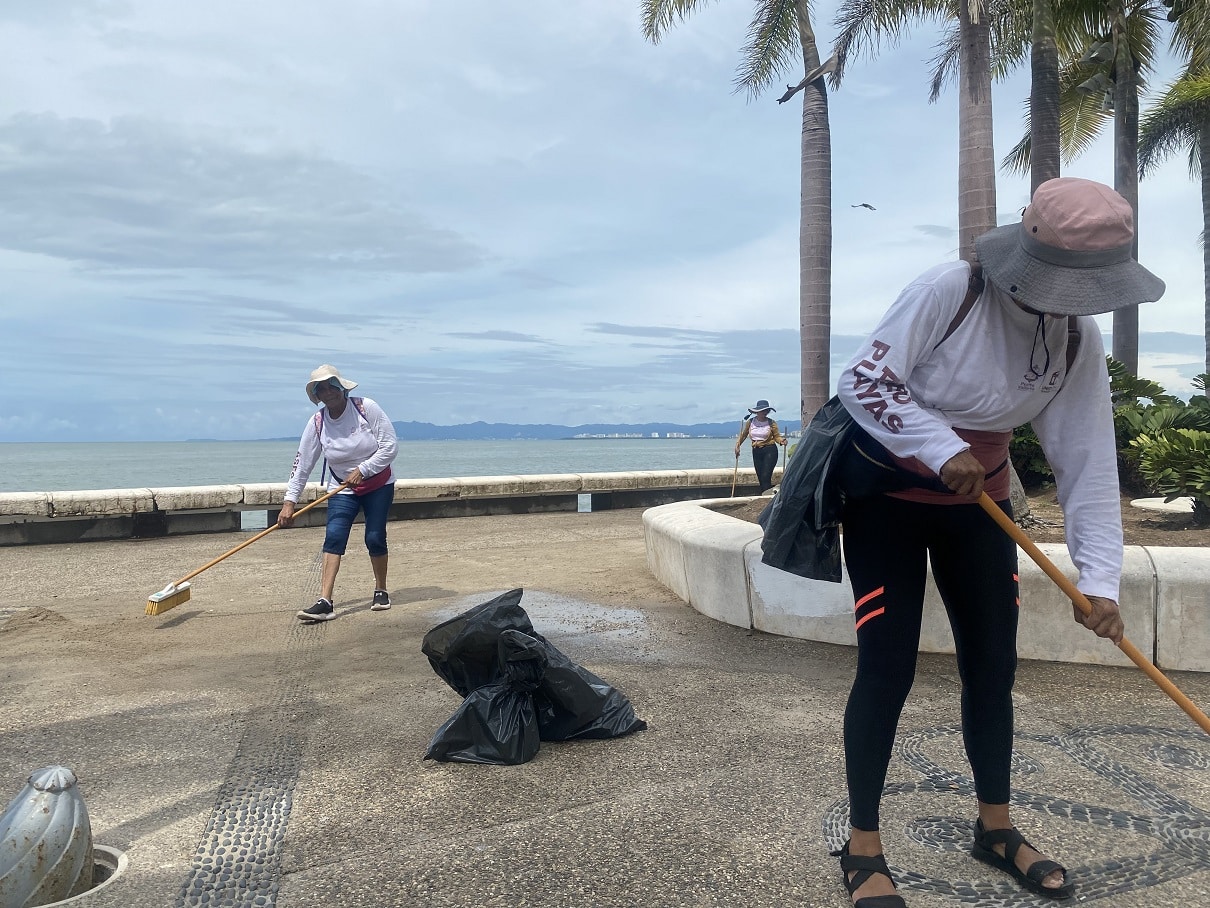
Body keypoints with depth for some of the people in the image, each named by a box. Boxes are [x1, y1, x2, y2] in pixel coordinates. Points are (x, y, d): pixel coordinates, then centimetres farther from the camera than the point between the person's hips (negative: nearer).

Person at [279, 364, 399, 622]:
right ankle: (325, 602, -17)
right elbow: (302, 463, -7)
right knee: (333, 538, -12)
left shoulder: (366, 408, -15)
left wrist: (362, 470, -21)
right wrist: (290, 500, -10)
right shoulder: (317, 422, -8)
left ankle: (381, 591, 19)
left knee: (375, 538, -3)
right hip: (342, 489, 2)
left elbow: (389, 446, -15)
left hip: (378, 485, -1)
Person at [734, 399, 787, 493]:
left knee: (765, 477, -13)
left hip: (770, 451, -4)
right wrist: (737, 446, 5)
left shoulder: (771, 423, -4)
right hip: (756, 452, 4)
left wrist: (781, 441, -22)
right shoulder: (750, 422, 3)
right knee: (760, 479, 6)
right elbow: (743, 435, 13)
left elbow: (777, 436, -1)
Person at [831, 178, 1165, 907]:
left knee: (994, 661, 10)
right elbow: (862, 381, -21)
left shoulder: (1080, 341, -7)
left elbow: (1089, 461, -7)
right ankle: (864, 850, 11)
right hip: (888, 495, -5)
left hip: (978, 502, 6)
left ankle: (996, 828, 31)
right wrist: (942, 449, -29)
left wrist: (1099, 578, -11)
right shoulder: (948, 291, -23)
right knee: (888, 668, -6)